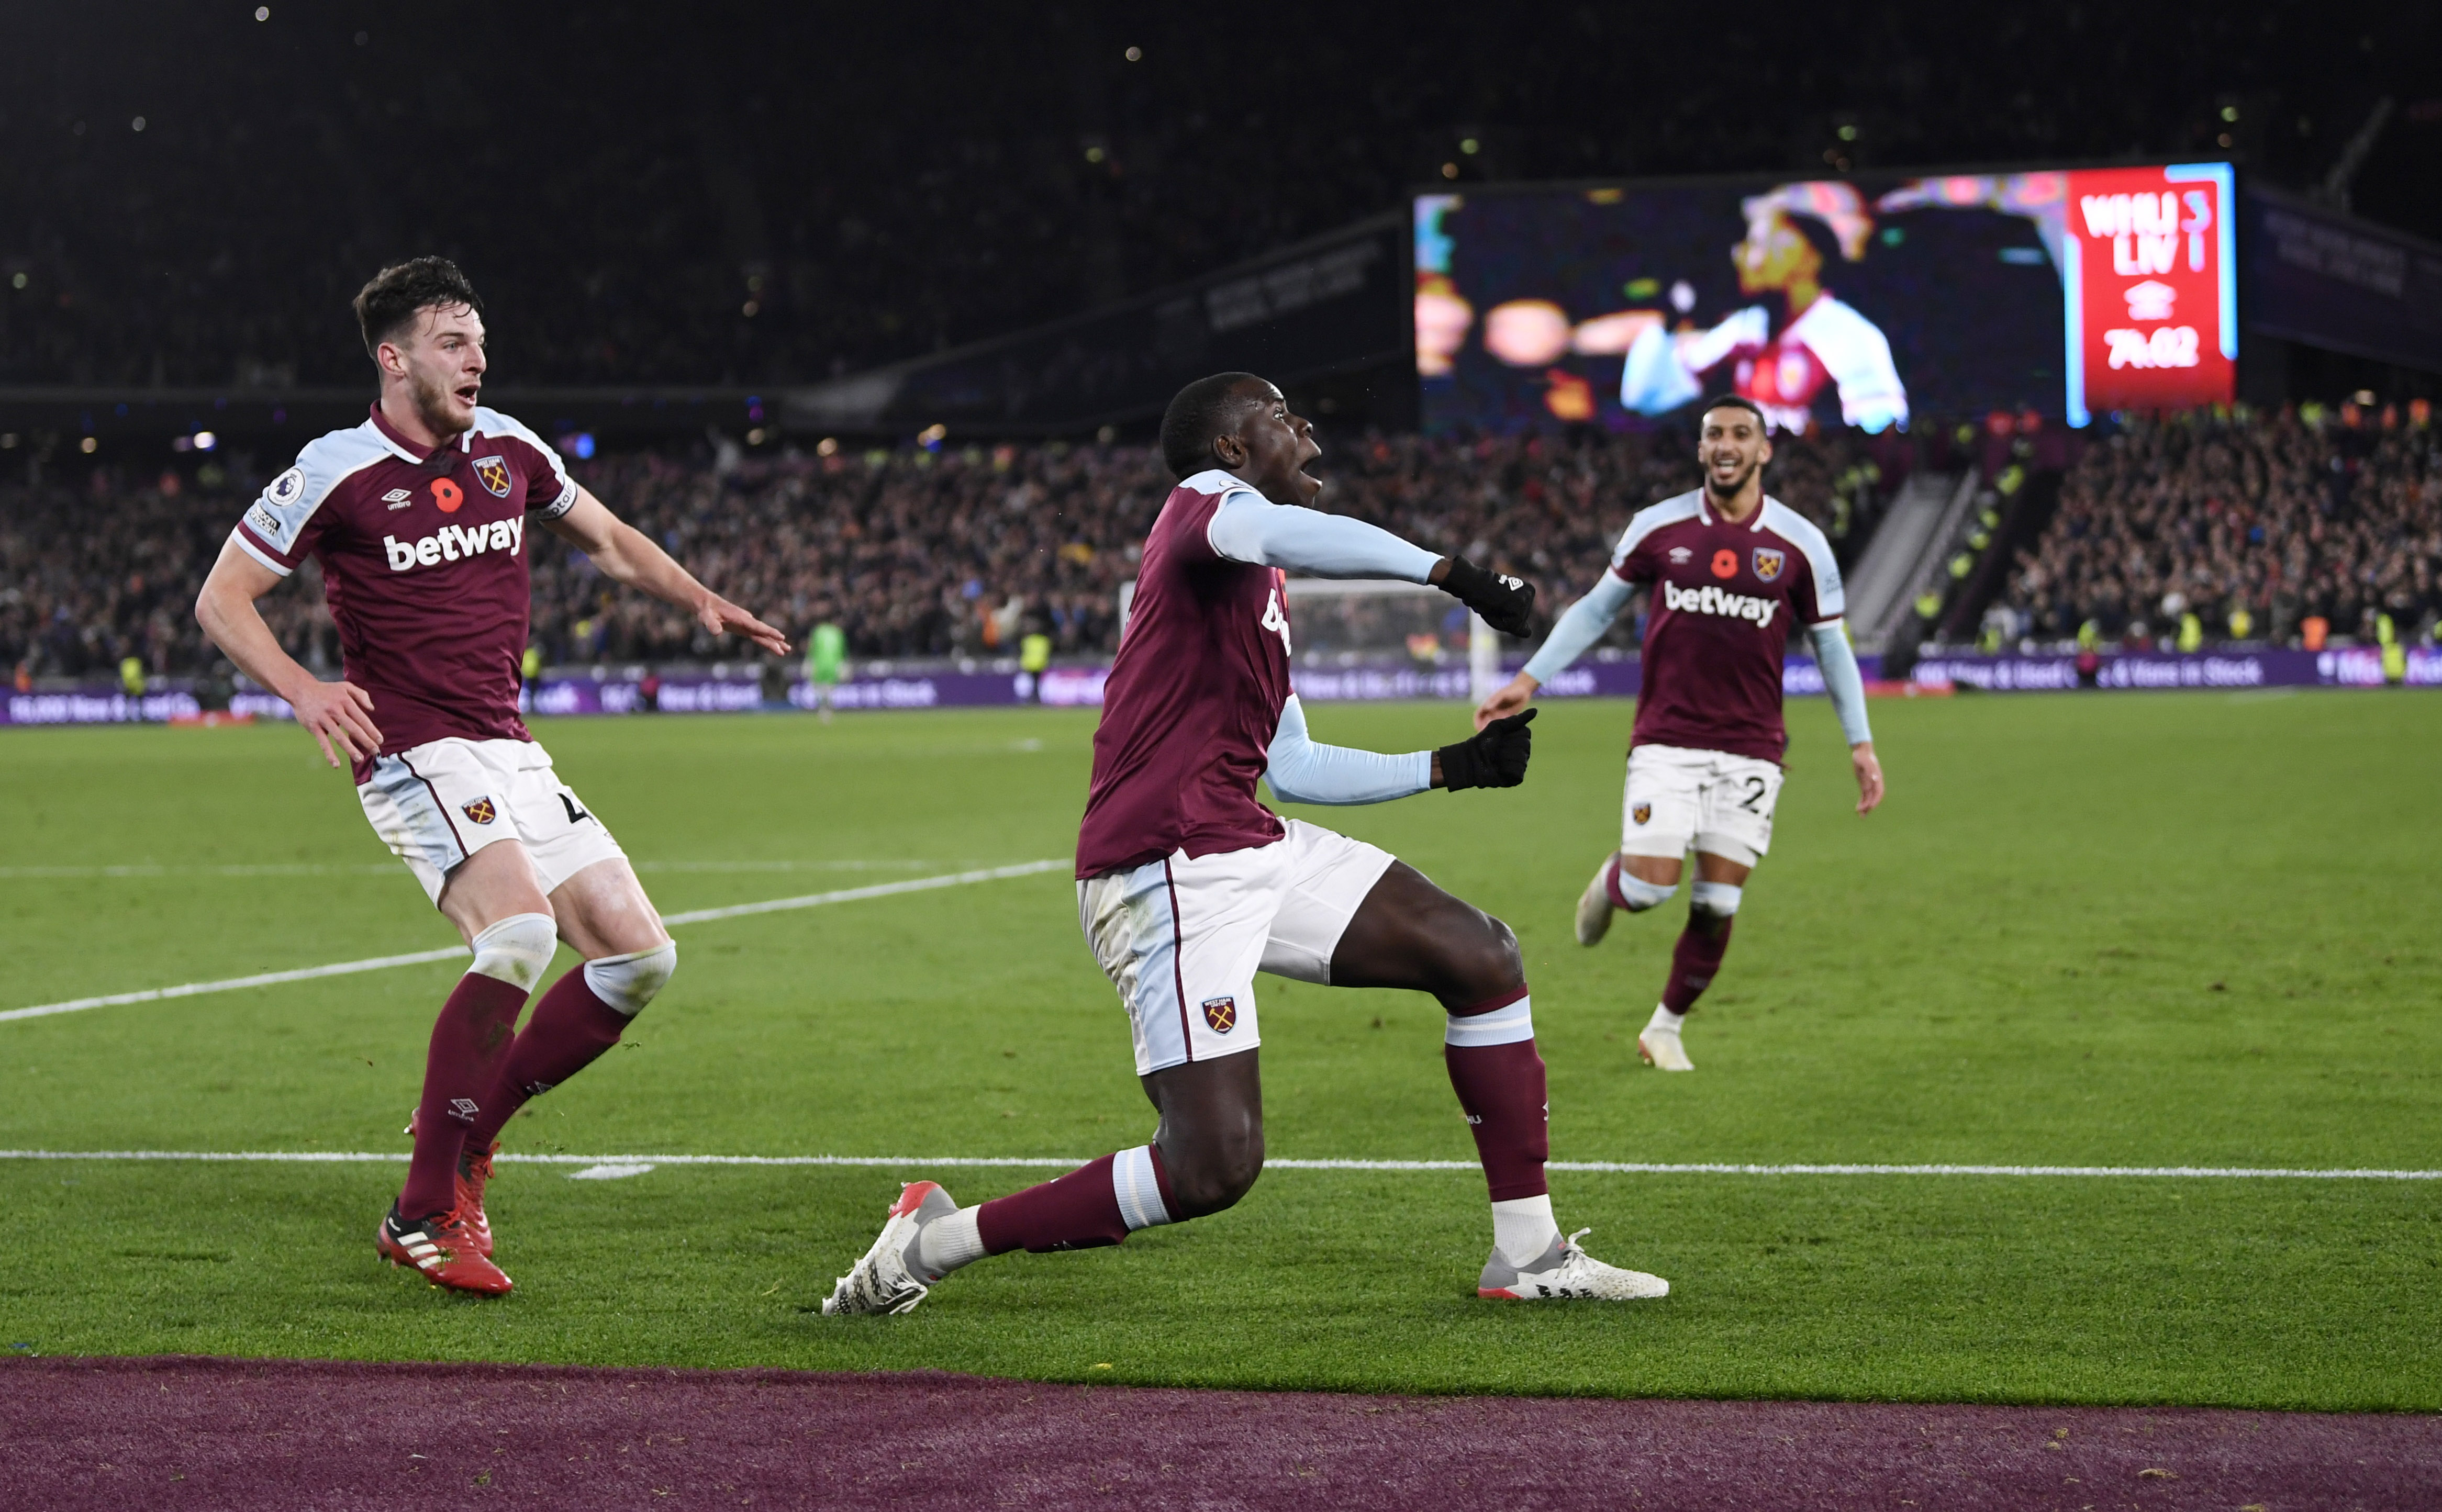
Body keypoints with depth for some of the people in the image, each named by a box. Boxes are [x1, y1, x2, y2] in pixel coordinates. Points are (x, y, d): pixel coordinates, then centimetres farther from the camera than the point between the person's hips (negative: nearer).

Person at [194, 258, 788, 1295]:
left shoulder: (507, 449, 10)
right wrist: (302, 689, -18)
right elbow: (221, 600, -2)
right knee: (520, 932, -30)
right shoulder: (335, 473, -7)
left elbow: (607, 540, 27)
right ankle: (423, 1216, -22)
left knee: (639, 955, -1)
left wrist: (701, 602, 13)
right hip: (412, 753, -7)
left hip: (509, 752, 7)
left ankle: (463, 1127, 13)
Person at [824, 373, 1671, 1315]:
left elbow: (1294, 770, 31)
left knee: (1483, 958, 8)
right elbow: (1286, 537, -31)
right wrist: (1448, 573, -34)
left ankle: (1530, 1255, 14)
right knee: (1215, 1164, -16)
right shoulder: (1206, 499, -4)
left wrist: (1449, 768, 26)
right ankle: (933, 1243, -1)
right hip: (1171, 867, -10)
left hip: (1251, 851, 10)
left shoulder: (1260, 593, 25)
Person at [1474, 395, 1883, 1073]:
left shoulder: (1800, 544, 1)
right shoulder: (1659, 527, 1)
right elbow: (1597, 608, 12)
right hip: (1666, 740, -1)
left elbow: (1832, 646, 8)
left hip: (1751, 749, 1)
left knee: (1717, 906, -2)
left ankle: (1666, 1030, 19)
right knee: (1650, 888, -13)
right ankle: (1611, 880, 25)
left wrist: (1860, 745, 4)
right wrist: (1528, 681, 7)